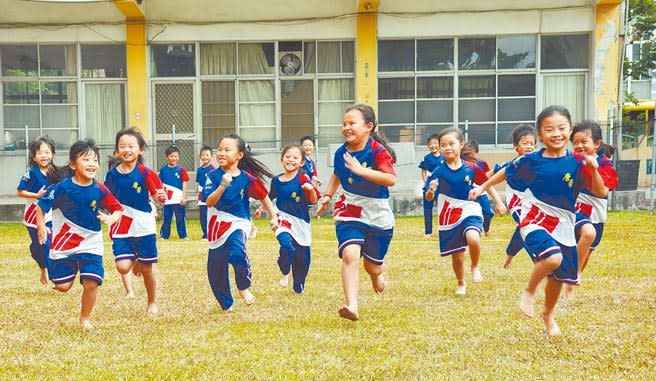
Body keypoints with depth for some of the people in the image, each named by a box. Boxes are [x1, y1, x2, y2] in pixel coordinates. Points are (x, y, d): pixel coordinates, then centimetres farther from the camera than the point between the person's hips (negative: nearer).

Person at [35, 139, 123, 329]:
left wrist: (111, 218, -23)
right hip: (64, 241, -1)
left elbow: (118, 209, -2)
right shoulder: (63, 187, -14)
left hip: (91, 243, 1)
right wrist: (41, 226, -17)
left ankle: (84, 319, 15)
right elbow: (41, 205, -5)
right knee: (62, 286, 1)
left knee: (91, 283, -9)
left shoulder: (99, 189, -9)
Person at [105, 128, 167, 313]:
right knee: (122, 266, -14)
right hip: (121, 226, 2)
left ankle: (152, 303, 31)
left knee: (146, 269, 8)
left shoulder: (145, 173, -8)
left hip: (143, 226, -2)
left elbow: (158, 196, -9)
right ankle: (133, 261, 24)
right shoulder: (112, 174, 0)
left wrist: (162, 197, -29)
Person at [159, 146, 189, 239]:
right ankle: (164, 235, 12)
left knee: (180, 219, 5)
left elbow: (184, 184, 1)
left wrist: (184, 197, -5)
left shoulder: (180, 170, 0)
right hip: (168, 199, 1)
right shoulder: (163, 170, 4)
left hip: (179, 199, -1)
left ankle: (183, 235, 12)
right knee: (166, 219, 6)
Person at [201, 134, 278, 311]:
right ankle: (226, 305, 31)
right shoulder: (214, 176, -8)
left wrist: (274, 217, 9)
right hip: (218, 225, 3)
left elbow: (263, 197, 6)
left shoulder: (247, 178, -9)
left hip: (239, 222, -2)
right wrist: (223, 186, -30)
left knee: (237, 252, -32)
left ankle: (244, 287, -5)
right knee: (215, 269, 8)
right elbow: (209, 202, -18)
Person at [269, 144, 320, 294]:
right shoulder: (276, 181, 2)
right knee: (286, 243, -29)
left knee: (302, 256, 7)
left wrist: (311, 189, -27)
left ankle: (299, 287, 29)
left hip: (301, 221, 0)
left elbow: (314, 201, -9)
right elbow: (270, 198, 20)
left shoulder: (303, 179, -8)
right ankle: (285, 273, -3)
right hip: (283, 218, 0)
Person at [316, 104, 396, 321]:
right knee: (350, 254, -24)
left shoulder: (377, 150, -17)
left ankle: (377, 274, 52)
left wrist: (361, 170, -38)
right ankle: (352, 306, -26)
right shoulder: (341, 153, -1)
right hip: (349, 212, 2)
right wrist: (327, 196, 9)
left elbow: (391, 179, -32)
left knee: (372, 266, 13)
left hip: (378, 216, -2)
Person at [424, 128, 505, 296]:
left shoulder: (471, 168, -7)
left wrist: (498, 202, 9)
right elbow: (428, 198, -10)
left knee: (473, 238, -31)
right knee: (457, 257, 8)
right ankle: (461, 283, 39)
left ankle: (475, 266, 1)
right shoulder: (439, 171, -9)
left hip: (470, 213, -1)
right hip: (449, 218, 1)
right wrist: (431, 190, -32)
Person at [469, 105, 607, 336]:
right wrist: (482, 187, 13)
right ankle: (529, 292, -2)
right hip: (535, 219, -3)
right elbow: (506, 172, 10)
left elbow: (600, 192, -8)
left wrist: (593, 170, -24)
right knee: (553, 258, -30)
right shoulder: (531, 161, -8)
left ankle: (548, 315, 42)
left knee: (559, 276, 13)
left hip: (563, 226, 3)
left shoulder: (577, 163, -7)